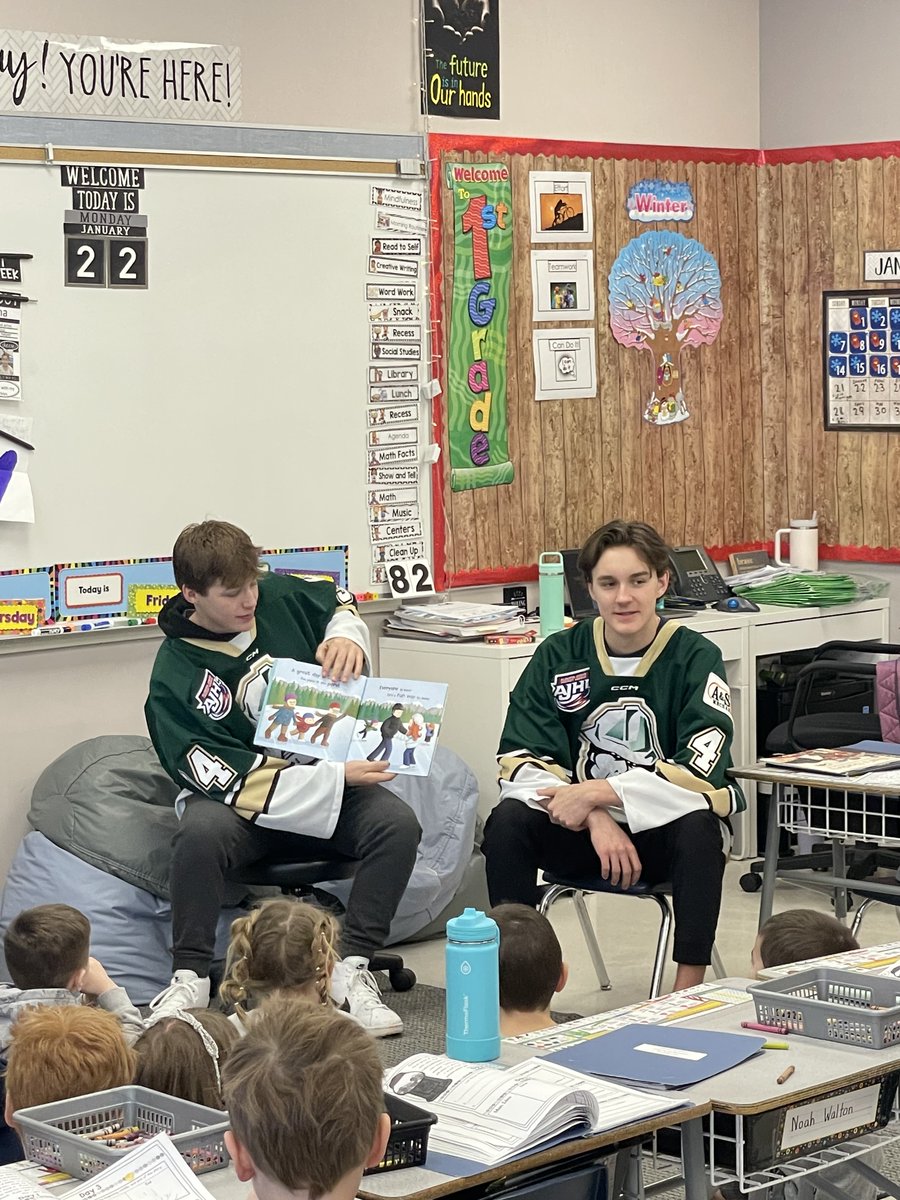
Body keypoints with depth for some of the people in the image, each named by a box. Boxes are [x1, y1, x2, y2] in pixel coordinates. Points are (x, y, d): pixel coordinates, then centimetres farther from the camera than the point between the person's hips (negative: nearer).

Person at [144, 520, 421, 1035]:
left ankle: (352, 969, -18)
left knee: (397, 823, -27)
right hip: (244, 800, -3)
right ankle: (190, 978, -19)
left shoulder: (281, 597, -2)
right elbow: (219, 776, -23)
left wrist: (346, 635, -6)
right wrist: (336, 780, -28)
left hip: (331, 773, 4)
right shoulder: (176, 675, -15)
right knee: (201, 832, -37)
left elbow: (340, 600, 21)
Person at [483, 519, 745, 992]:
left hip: (663, 831, -2)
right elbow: (520, 761, -7)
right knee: (507, 822, -25)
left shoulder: (695, 658, -8)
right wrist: (596, 819, -23)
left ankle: (689, 989, -26)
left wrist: (594, 793, -23)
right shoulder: (559, 655, 0)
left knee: (700, 831, -35)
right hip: (580, 831, 2)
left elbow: (700, 775, -18)